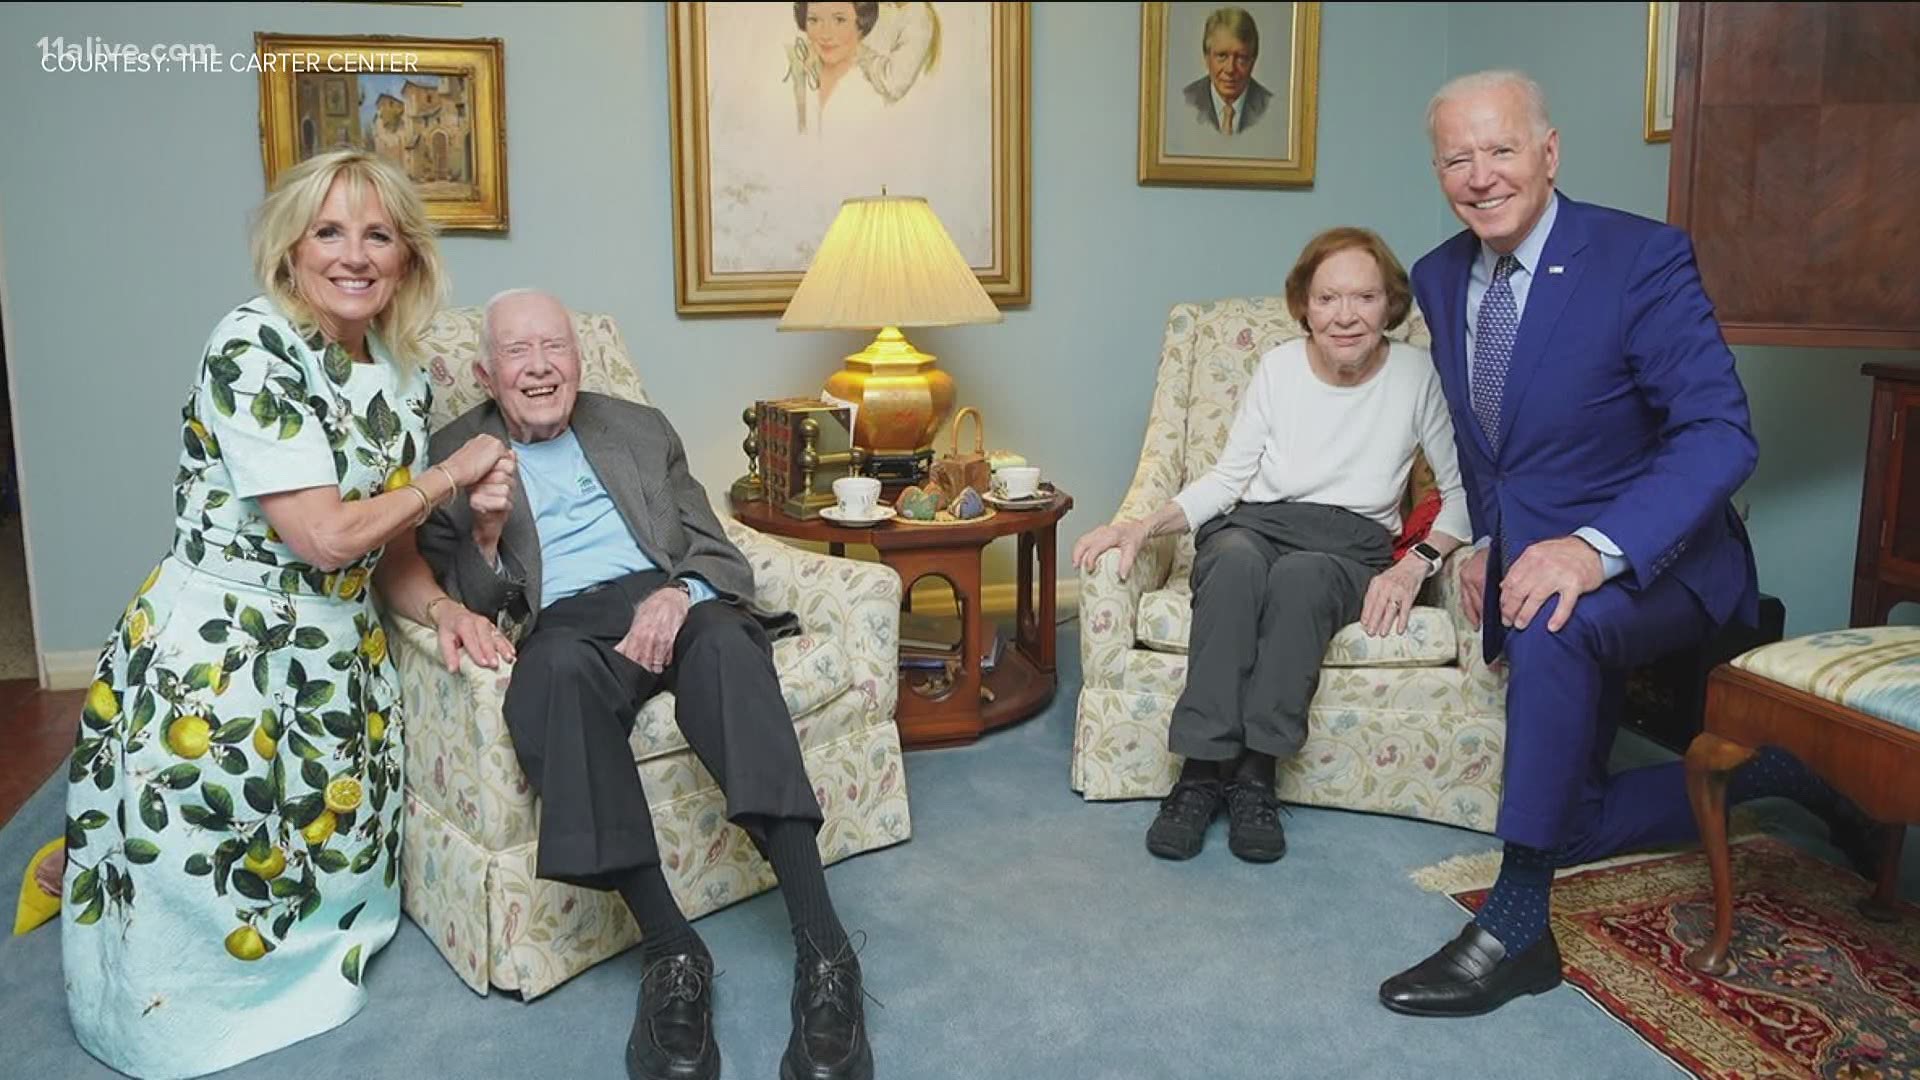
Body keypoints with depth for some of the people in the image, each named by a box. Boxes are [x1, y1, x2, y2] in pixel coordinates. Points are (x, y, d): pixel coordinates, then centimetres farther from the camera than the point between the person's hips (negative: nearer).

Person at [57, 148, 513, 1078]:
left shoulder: (402, 382, 6)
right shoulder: (252, 346, -17)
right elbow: (325, 534, -23)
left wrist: (444, 609, -8)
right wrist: (450, 475, -10)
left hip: (338, 667, 7)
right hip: (218, 662, -7)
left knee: (328, 864, 14)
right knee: (197, 896, 1)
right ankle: (81, 873, 35)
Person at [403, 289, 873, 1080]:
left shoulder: (640, 429, 21)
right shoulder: (453, 457, 15)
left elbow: (718, 553, 14)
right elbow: (468, 607, 8)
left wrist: (680, 593, -10)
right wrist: (484, 534, -13)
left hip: (669, 604, 2)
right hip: (566, 624, -1)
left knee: (727, 642, -36)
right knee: (560, 666, -39)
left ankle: (822, 950, -41)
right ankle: (671, 951, -37)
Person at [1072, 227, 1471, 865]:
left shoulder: (1416, 375, 1)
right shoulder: (1279, 366, 5)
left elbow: (1463, 489, 5)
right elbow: (1228, 477, 9)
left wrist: (1419, 562, -13)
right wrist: (1145, 526, -6)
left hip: (1352, 545, -1)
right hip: (1256, 525, 1)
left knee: (1300, 574, -38)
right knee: (1237, 559, -37)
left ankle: (1255, 774, -30)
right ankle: (1202, 771, -34)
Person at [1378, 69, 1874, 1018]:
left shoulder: (1641, 259, -17)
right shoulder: (1438, 279, 2)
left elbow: (1720, 433, -24)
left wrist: (1595, 547, -37)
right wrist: (1487, 541, 5)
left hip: (1648, 561, -6)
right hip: (1529, 562, 7)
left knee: (1556, 626, -40)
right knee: (1570, 823, 8)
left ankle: (1517, 923, -29)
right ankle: (1763, 770, 31)